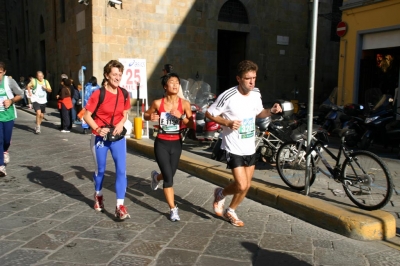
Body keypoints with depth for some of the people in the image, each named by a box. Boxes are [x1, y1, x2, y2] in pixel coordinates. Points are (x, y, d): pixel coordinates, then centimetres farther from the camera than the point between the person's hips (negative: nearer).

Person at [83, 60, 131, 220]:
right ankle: (98, 196, 42)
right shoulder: (98, 94, -14)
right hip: (100, 137, -3)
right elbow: (86, 115, -11)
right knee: (100, 170, 14)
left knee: (121, 169, -8)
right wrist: (98, 129, -25)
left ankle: (120, 207, -4)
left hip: (118, 137, 3)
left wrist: (121, 124, -9)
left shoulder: (124, 94, -2)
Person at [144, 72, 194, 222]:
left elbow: (191, 125, -6)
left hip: (176, 143, 2)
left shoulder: (184, 104, -7)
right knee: (169, 178, -6)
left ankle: (156, 177, 54)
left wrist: (180, 116, -23)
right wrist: (150, 117, -14)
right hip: (161, 143, -2)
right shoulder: (158, 103, -8)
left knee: (170, 175, 16)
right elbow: (146, 115, 9)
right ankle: (173, 209, 9)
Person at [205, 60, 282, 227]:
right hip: (234, 149, -6)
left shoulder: (256, 94, 0)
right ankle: (221, 194, 22)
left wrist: (272, 111, -4)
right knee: (241, 186, -11)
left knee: (246, 185, 13)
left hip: (250, 148, 7)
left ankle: (230, 211, 36)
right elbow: (209, 114, -11)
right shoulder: (228, 96, -19)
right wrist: (227, 123, -24)